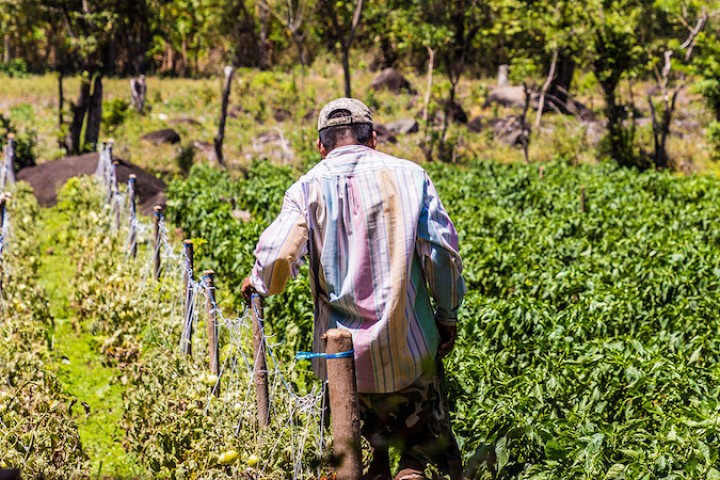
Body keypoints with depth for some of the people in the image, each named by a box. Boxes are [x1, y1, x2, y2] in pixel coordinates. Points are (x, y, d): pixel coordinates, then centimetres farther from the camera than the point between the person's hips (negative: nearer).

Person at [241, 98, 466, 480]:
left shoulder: (308, 188, -1)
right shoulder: (409, 175, 0)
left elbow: (277, 258, -10)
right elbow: (442, 252, -2)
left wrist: (257, 283, 12)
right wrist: (448, 314, 10)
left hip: (342, 349, 1)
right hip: (409, 347, -1)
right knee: (426, 443, 9)